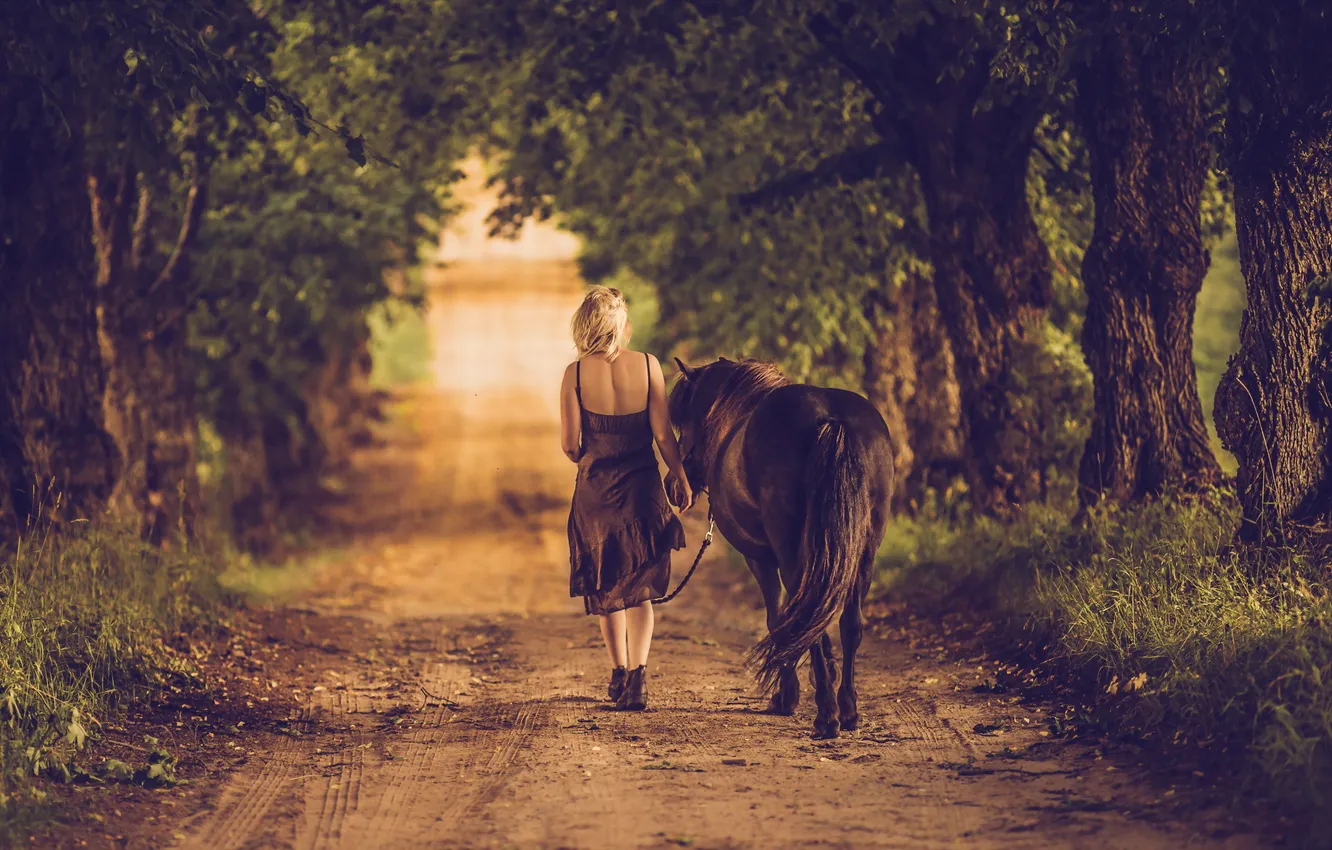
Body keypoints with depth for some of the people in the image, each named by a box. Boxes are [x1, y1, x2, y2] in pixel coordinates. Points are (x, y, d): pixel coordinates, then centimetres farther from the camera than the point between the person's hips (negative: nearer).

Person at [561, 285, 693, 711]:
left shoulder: (576, 373, -8)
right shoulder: (647, 366, -7)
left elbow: (570, 444, -6)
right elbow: (663, 433, -5)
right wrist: (680, 477, 8)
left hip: (594, 489, 0)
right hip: (641, 485, 0)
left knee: (604, 585, 18)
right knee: (639, 587, 6)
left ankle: (619, 673, 26)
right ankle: (638, 673, -15)